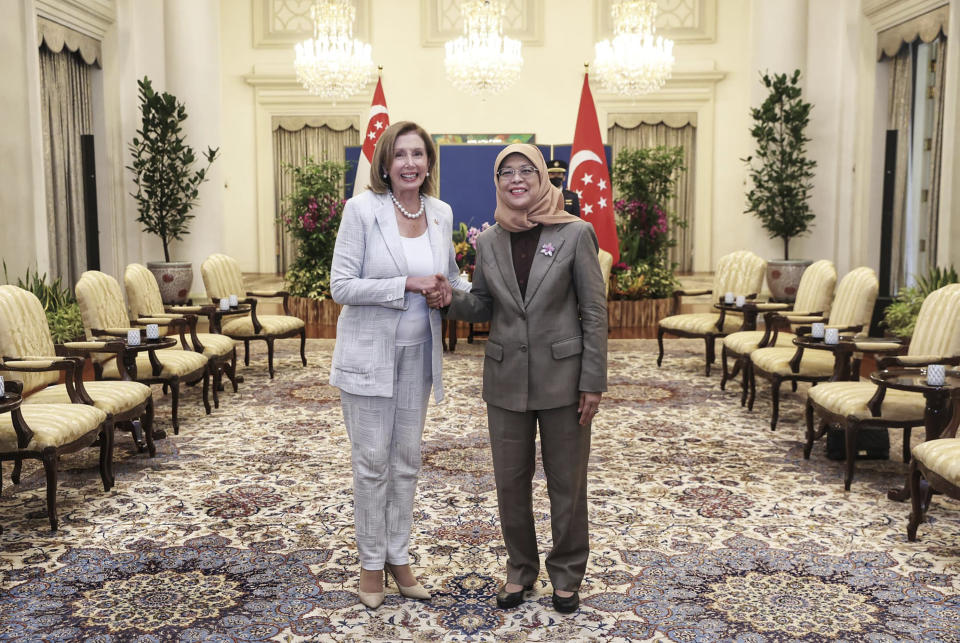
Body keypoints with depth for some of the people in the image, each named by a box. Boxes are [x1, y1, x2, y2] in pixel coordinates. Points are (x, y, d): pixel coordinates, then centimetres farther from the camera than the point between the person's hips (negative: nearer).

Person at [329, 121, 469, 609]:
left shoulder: (441, 213, 3)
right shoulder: (362, 209, -11)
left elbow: (450, 274, 18)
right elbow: (342, 286, -14)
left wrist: (448, 291, -6)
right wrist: (407, 284, -21)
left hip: (418, 353, 5)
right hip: (369, 351, -4)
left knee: (407, 459, 13)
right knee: (372, 460, 4)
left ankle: (398, 556, 29)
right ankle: (371, 563, 22)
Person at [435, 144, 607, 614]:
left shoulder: (575, 234, -8)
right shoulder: (488, 241, 3)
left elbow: (594, 311, -7)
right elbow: (483, 307, 11)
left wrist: (593, 381, -9)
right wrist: (452, 299, -12)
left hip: (562, 376, -3)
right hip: (506, 379, 3)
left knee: (567, 482, 10)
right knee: (510, 481, 12)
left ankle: (567, 574, 30)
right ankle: (520, 568, 33)